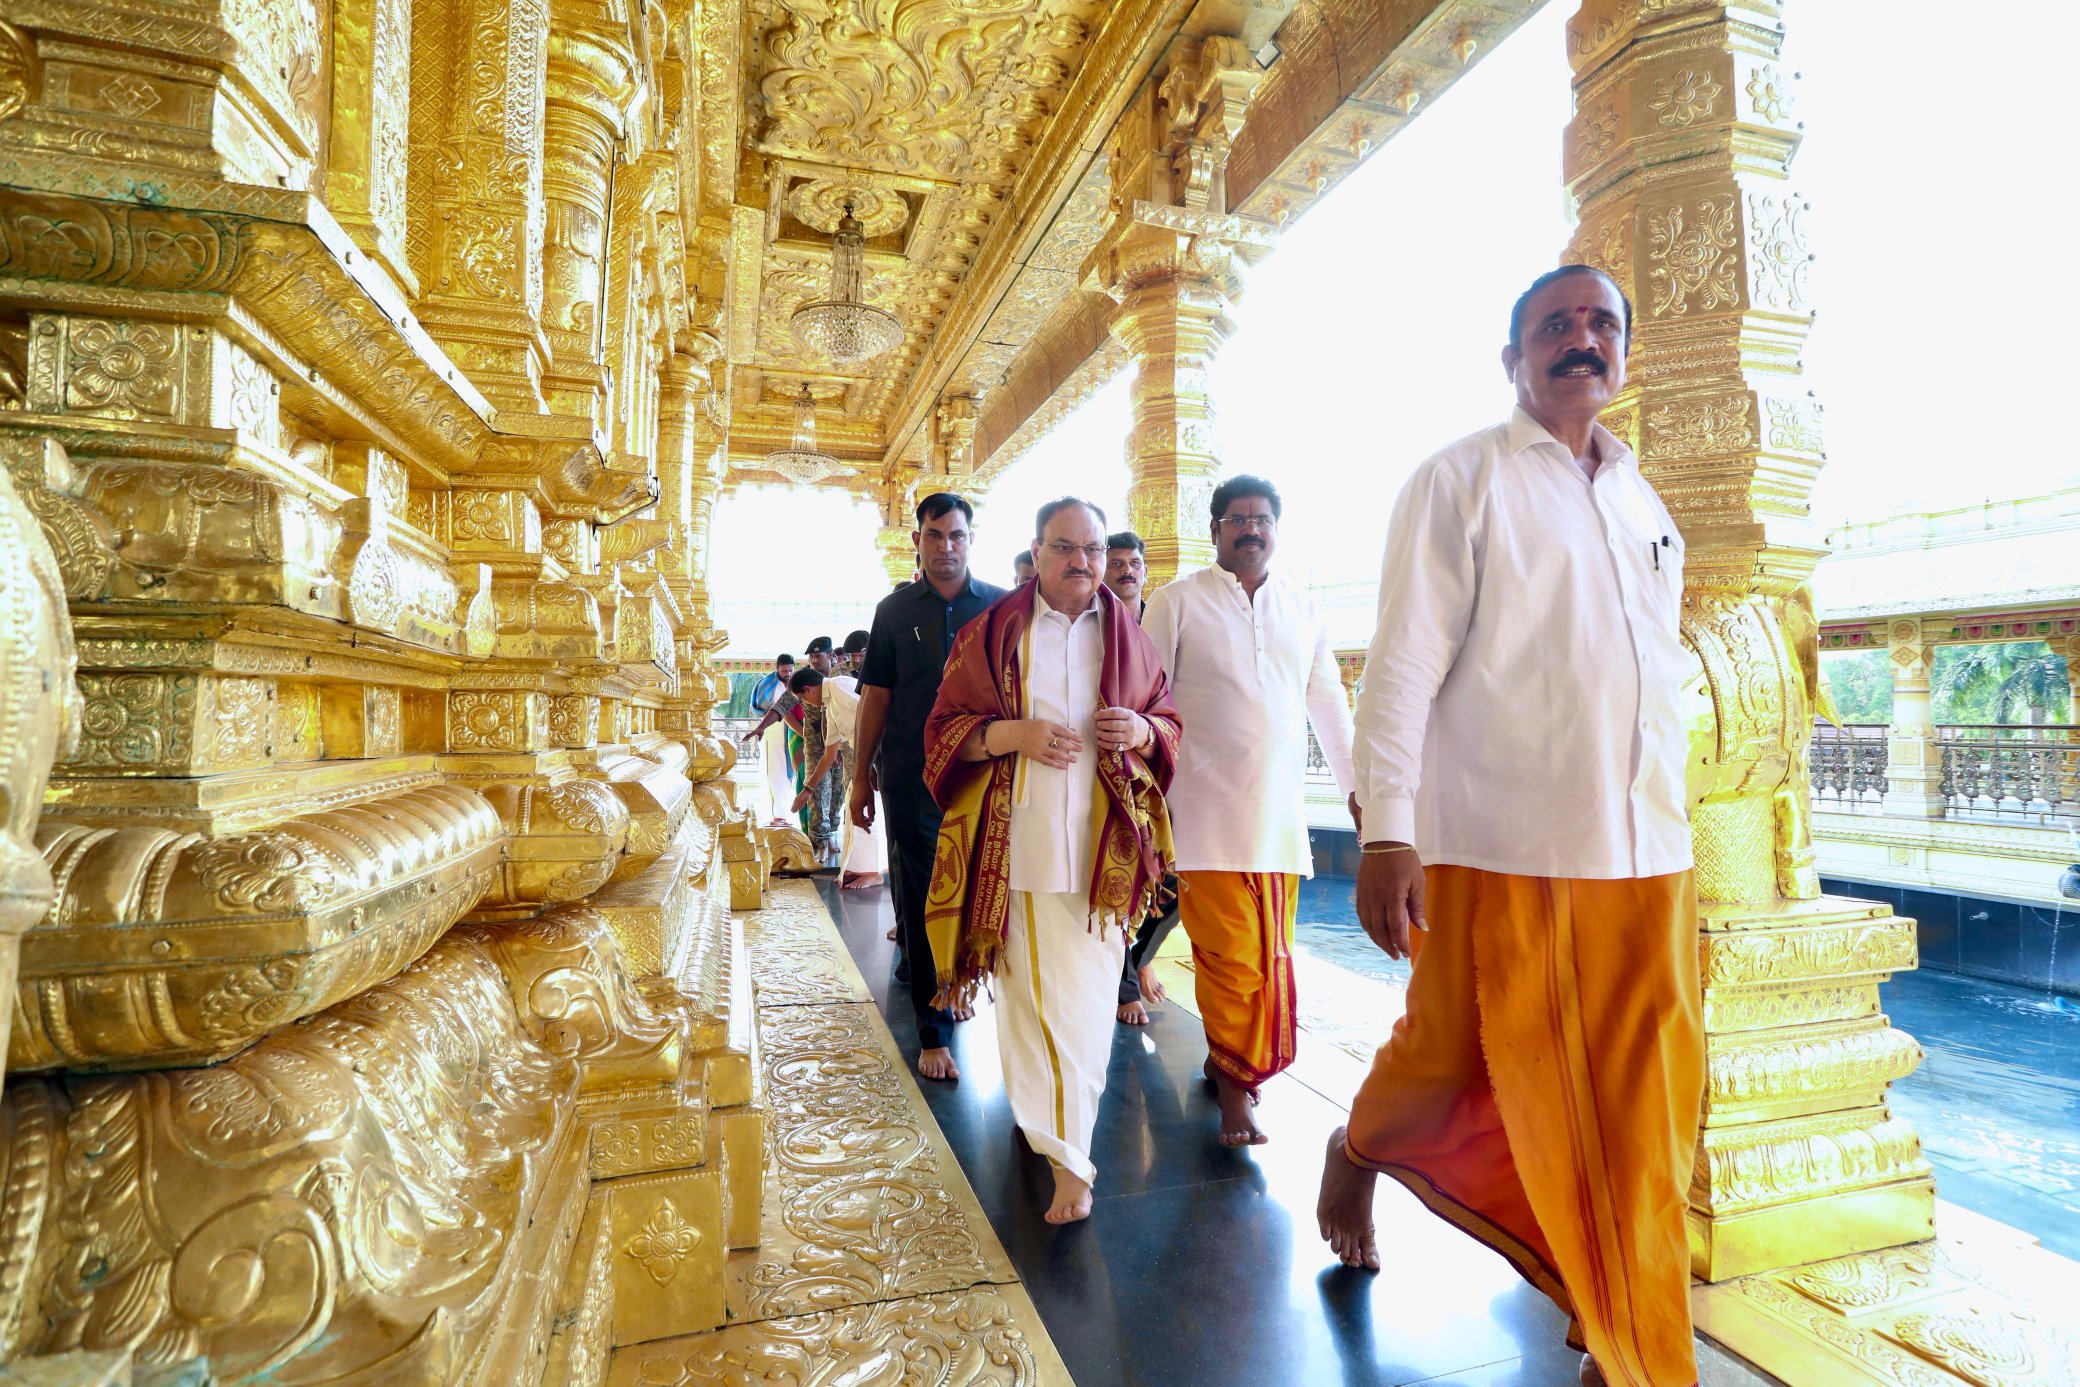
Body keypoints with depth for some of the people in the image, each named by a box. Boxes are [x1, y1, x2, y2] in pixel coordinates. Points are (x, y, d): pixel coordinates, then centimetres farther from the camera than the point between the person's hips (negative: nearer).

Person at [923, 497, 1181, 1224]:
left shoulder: (1128, 636, 10)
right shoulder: (991, 632, 4)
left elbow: (1170, 719, 16)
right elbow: (945, 727, 3)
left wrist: (1143, 731, -8)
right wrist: (1015, 734, -15)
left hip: (1102, 844, 1)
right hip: (1018, 838, -1)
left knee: (1085, 993, 1)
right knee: (1026, 981, 1)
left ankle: (1068, 1155, 17)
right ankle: (1063, 1149, 19)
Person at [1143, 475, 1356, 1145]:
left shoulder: (1303, 610, 14)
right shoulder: (1178, 602, 2)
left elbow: (1329, 705, 19)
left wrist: (1358, 787, 17)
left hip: (1281, 809, 4)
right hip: (1208, 807, -4)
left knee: (1270, 954, 9)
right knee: (1230, 954, -6)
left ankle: (1225, 1058, 30)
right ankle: (1235, 1086, 11)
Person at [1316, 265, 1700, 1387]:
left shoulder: (1647, 506, 17)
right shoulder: (1461, 480, -2)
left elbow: (1663, 683, 21)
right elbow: (1403, 661, -11)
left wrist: (1668, 825, 18)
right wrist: (1385, 832, -17)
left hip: (1647, 860, 6)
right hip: (1501, 850, -6)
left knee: (1639, 1107, 9)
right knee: (1457, 1064, 6)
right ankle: (1357, 1151, 38)